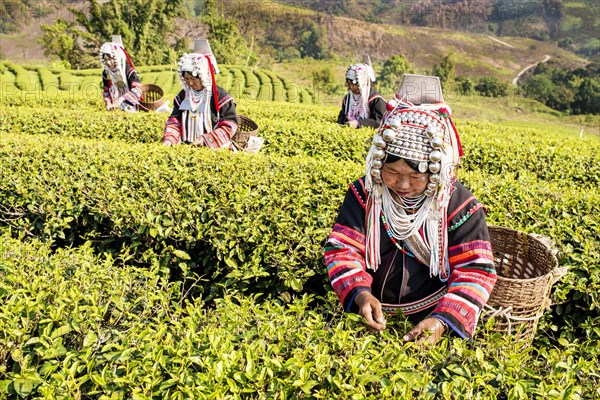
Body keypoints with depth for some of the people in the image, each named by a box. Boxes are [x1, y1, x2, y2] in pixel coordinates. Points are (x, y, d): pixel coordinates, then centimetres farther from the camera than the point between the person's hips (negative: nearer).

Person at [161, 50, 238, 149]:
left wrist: (206, 139, -15)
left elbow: (230, 125, -7)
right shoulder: (183, 95, 12)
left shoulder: (220, 96, -4)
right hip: (187, 148, 4)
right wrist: (169, 138, -6)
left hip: (214, 148, -4)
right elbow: (175, 120, 14)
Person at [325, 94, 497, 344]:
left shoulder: (459, 206, -8)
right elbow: (342, 249, -7)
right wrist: (360, 294, -26)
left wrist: (442, 320, -26)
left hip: (429, 318, -2)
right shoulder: (364, 194, -4)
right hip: (372, 313, 3)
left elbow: (476, 271, -10)